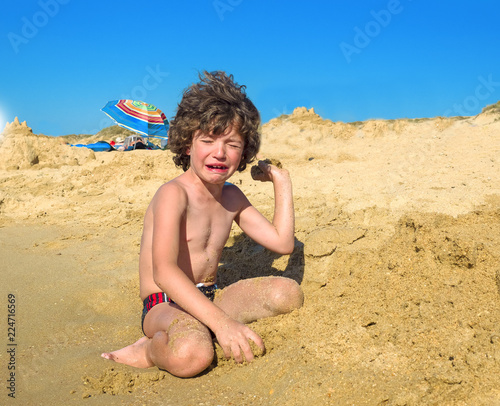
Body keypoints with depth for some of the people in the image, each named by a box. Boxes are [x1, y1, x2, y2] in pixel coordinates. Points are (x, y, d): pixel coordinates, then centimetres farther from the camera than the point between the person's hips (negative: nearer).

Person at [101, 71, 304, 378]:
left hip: (210, 299, 8)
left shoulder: (232, 196, 10)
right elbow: (163, 272, -28)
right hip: (166, 305, -8)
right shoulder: (174, 194, -15)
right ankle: (152, 350, -5)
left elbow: (282, 243, 9)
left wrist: (282, 181, 8)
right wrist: (220, 321, -37)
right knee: (191, 355, -40)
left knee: (288, 293, -15)